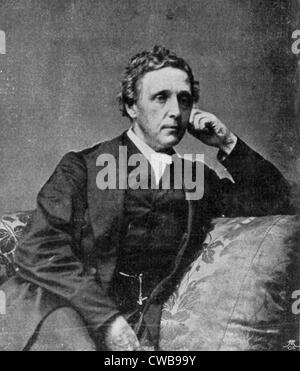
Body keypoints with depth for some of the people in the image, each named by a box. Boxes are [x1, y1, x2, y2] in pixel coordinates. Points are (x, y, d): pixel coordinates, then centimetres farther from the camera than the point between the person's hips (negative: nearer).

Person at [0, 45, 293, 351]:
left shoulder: (199, 180, 13)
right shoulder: (82, 166, 4)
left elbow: (277, 204, 16)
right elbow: (38, 249, -5)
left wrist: (229, 144, 6)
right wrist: (106, 317, -16)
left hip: (139, 328, 2)